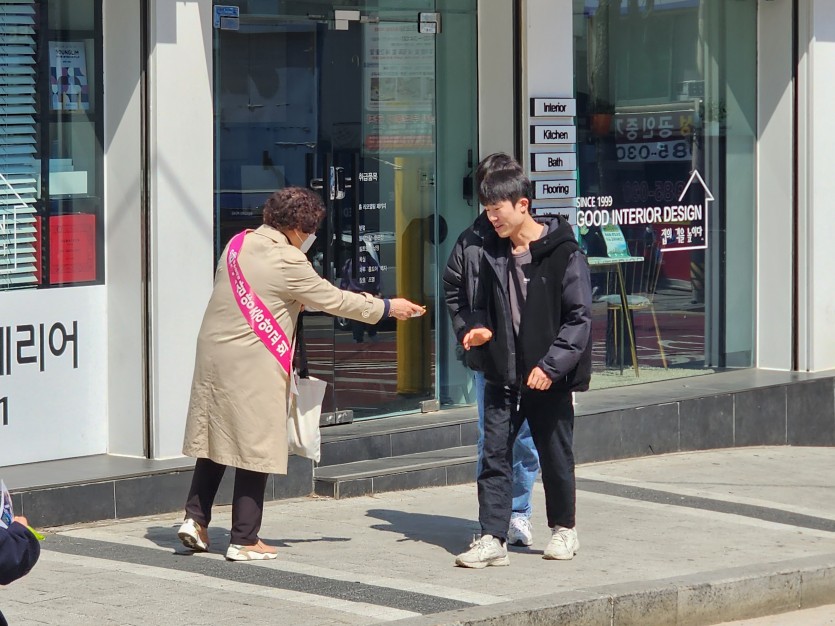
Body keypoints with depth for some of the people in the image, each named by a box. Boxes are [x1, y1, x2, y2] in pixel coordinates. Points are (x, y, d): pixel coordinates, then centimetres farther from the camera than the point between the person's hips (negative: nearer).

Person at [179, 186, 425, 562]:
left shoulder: (239, 244, 9)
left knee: (216, 437, 16)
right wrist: (388, 308, 5)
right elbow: (334, 300, -7)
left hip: (212, 353, 7)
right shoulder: (287, 262, -14)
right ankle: (244, 540, 4)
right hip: (252, 363, -7)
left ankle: (195, 519, 11)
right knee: (254, 446, 1)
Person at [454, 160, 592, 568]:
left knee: (555, 456, 9)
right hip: (503, 374, 5)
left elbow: (579, 317, -11)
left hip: (549, 377, -5)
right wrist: (479, 330, -1)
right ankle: (492, 538, -1)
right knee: (494, 454, -2)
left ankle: (563, 529, 27)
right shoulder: (493, 251, 8)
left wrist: (551, 365, -19)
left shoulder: (563, 254, -10)